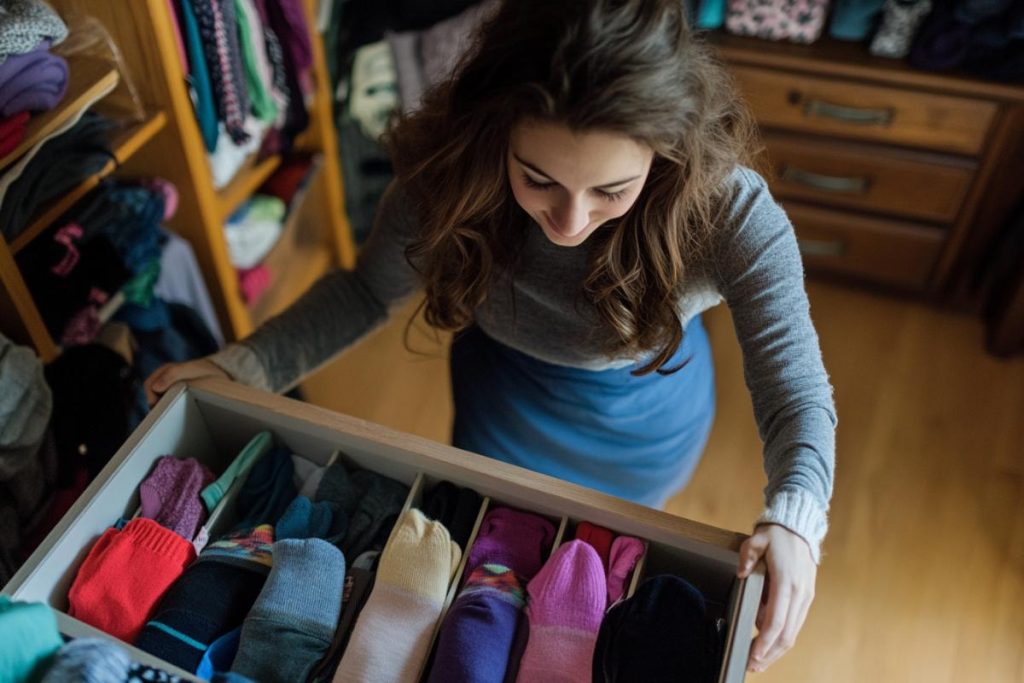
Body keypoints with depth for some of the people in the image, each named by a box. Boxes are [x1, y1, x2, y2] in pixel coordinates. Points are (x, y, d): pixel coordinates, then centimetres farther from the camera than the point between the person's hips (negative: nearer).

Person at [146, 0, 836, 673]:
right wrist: (244, 365, -23)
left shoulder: (729, 213, -38)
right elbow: (369, 289, -15)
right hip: (503, 414, 2)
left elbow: (797, 391, -32)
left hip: (646, 429, -1)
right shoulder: (450, 175, -32)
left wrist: (792, 521, -51)